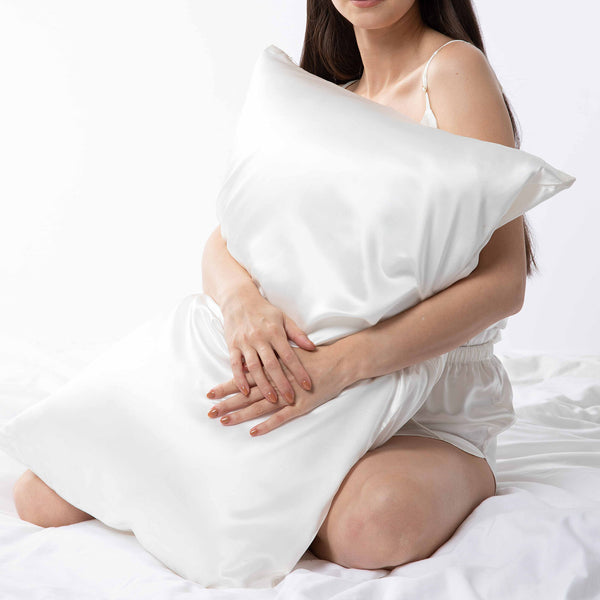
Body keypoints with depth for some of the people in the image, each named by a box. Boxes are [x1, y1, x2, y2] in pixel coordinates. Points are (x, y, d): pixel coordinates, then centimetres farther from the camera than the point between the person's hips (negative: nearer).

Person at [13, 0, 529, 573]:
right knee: (42, 497, -9)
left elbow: (503, 281, -17)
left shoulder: (454, 68, -7)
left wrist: (340, 364, -29)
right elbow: (222, 242, 3)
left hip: (434, 413, -4)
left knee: (378, 523, -41)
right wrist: (241, 297, -23)